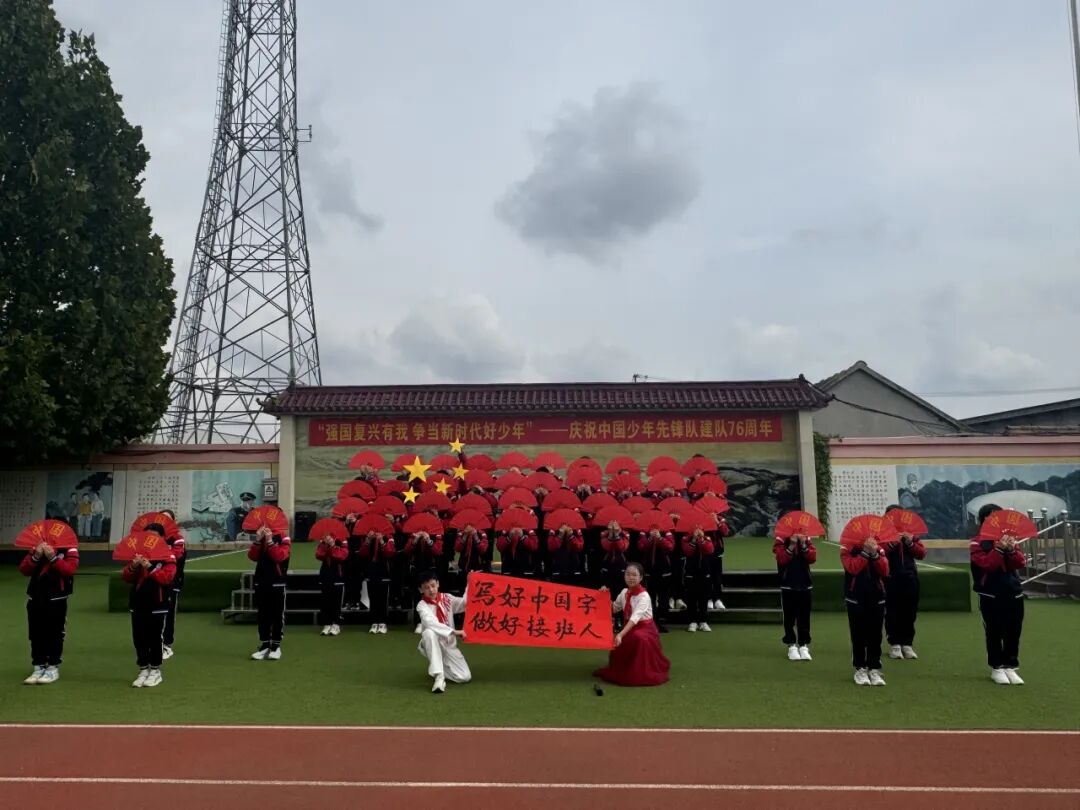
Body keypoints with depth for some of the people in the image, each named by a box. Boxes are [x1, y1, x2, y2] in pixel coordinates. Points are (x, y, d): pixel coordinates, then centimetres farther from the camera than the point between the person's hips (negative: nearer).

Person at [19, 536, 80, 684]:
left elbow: (70, 570, -17)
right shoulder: (36, 548, 12)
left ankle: (53, 668, 8)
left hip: (56, 601, -5)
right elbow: (24, 570, 3)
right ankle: (39, 668, 17)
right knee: (36, 635, 8)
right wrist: (36, 556, -13)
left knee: (54, 635, -1)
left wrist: (53, 557, -24)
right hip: (35, 600, 5)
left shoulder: (69, 550, -2)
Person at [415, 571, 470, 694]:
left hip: (449, 644, 3)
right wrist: (454, 631, -38)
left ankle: (441, 667, 17)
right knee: (429, 632, -40)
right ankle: (439, 677, -34)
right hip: (433, 645, -3)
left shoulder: (446, 598, 2)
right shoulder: (422, 606, -12)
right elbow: (431, 623, -30)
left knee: (465, 677, -14)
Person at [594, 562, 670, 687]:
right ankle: (621, 669, 24)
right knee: (616, 643, -8)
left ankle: (642, 674, -18)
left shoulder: (644, 596, -22)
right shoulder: (624, 592, -1)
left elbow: (635, 617, -35)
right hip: (629, 627, 7)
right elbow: (614, 609, 17)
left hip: (644, 628, -7)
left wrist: (621, 634, -46)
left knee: (639, 638, -36)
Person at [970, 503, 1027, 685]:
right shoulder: (978, 543, -4)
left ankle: (1011, 667, 17)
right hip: (991, 596, -5)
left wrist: (1012, 549, -15)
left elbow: (1021, 563, 2)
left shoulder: (1008, 539, 12)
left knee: (1014, 632, 7)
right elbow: (986, 564, -18)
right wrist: (999, 548, -23)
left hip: (1013, 593, 5)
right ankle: (997, 668, 10)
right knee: (994, 632, 1)